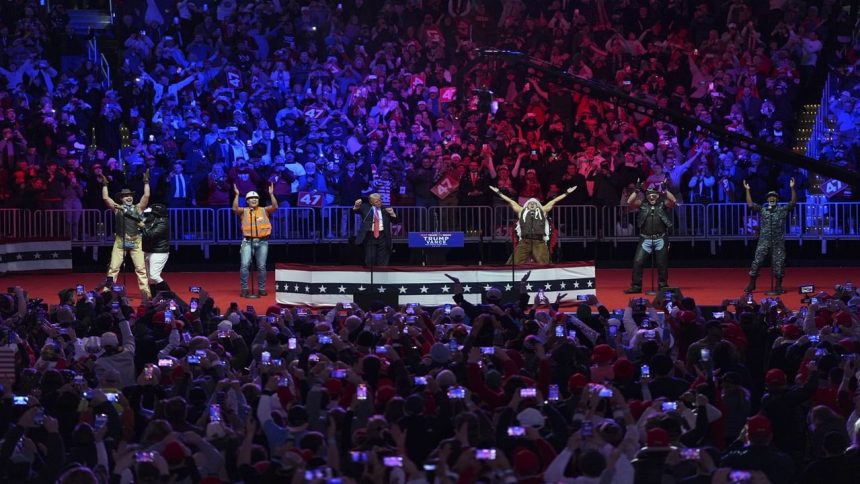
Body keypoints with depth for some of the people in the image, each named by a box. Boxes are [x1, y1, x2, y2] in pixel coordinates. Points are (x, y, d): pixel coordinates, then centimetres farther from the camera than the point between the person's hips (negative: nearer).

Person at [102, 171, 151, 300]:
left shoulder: (138, 208, 9)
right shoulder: (117, 208, 8)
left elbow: (146, 196, 0)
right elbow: (105, 198, 2)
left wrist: (146, 182, -2)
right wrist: (105, 184, 1)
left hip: (136, 242, 0)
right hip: (120, 241, 0)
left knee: (141, 268, -1)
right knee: (113, 267, -3)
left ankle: (146, 293, 2)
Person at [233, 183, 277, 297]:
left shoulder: (264, 210, 8)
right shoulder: (244, 211, 5)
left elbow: (275, 207, -6)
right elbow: (235, 208, -13)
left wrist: (271, 194, -16)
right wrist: (237, 195, -20)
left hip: (262, 242, 1)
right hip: (248, 241, -1)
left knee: (261, 267, 5)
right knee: (244, 265, -13)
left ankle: (262, 289, 16)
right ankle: (244, 289, -6)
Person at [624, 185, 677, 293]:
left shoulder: (662, 204, 4)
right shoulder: (642, 204, 6)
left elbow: (673, 201, -11)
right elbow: (629, 202, -5)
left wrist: (666, 190, -17)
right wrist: (636, 191, -14)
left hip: (660, 239, 0)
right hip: (645, 239, 0)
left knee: (662, 264, 7)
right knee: (637, 262, -6)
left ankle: (663, 285, 20)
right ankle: (636, 286, 0)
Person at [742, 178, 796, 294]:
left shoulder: (783, 210, 8)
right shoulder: (762, 210, 11)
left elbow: (793, 202, -2)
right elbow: (750, 204, 3)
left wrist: (792, 188, -11)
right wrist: (747, 190, -1)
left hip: (778, 242, 0)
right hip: (764, 241, 0)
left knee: (779, 263, 0)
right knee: (757, 261, -4)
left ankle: (778, 286, 10)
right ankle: (752, 284, 6)